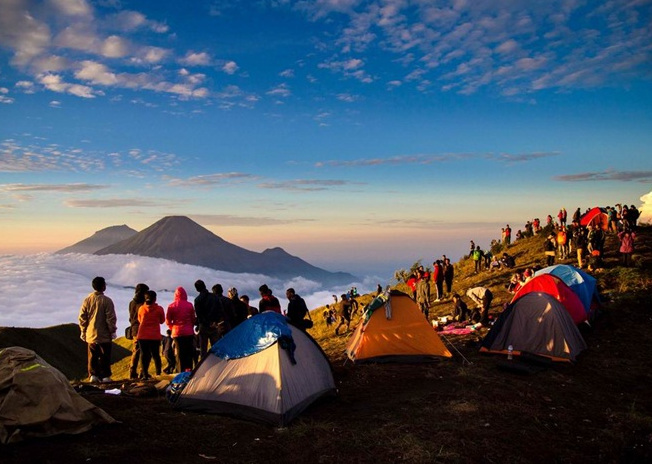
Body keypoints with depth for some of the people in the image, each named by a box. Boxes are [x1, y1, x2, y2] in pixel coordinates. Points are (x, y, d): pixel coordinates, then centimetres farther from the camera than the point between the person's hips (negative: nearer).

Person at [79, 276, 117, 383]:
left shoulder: (87, 300, 1)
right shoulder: (107, 300, -11)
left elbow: (82, 317, 5)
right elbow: (111, 318, -10)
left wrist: (83, 331, 14)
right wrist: (113, 331, -1)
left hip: (91, 334, 4)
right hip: (104, 335, -4)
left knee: (92, 356, 10)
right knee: (104, 356, 3)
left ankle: (93, 375, 8)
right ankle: (105, 376, 4)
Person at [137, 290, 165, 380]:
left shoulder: (141, 308, -2)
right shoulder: (159, 309, -7)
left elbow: (139, 320, 13)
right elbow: (162, 321, 6)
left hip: (142, 336, 1)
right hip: (155, 336, -1)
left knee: (144, 354, 7)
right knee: (156, 355, 9)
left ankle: (145, 374, 3)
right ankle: (158, 374, 5)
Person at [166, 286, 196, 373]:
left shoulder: (171, 306, -3)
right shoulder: (189, 305, -4)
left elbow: (168, 321, 2)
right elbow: (193, 319, 2)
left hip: (177, 333, 0)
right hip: (188, 332, 0)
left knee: (180, 353, 5)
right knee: (189, 353, 7)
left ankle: (182, 372, 2)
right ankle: (189, 371, 2)